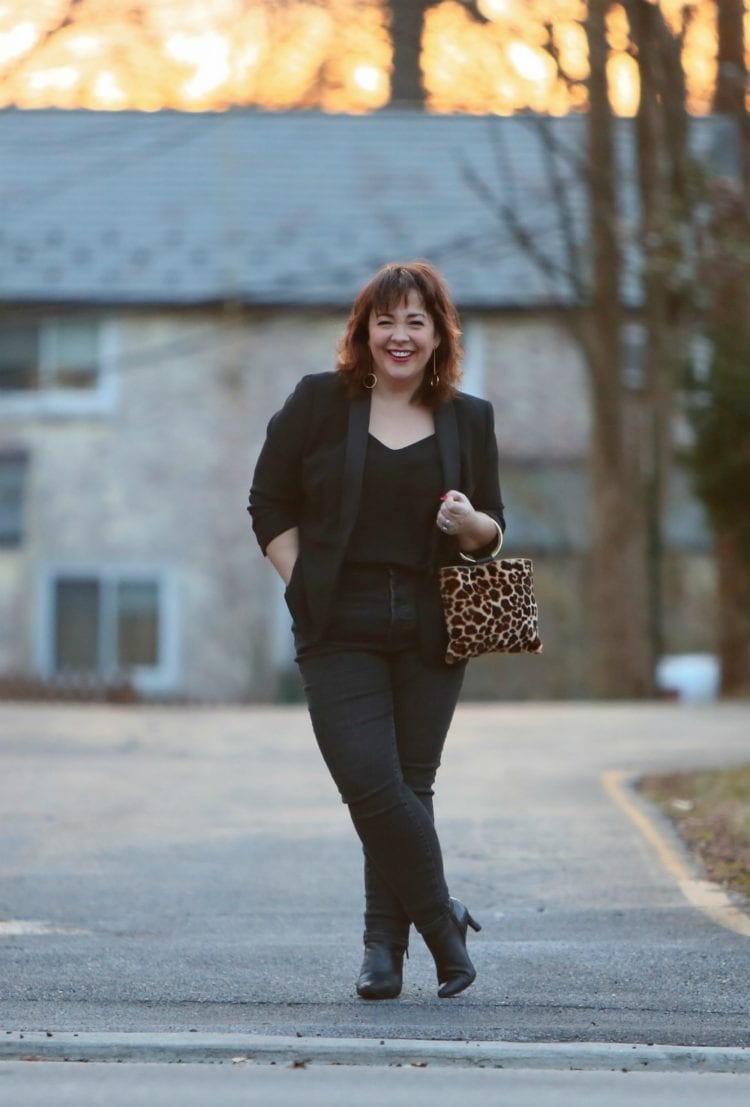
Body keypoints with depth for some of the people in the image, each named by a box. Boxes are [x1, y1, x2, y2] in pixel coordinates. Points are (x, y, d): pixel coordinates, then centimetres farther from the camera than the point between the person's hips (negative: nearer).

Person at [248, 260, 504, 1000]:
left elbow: (492, 530, 15)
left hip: (430, 633, 2)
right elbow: (270, 507, 7)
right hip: (340, 633, -2)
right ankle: (442, 920, 3)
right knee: (371, 785, -13)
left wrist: (471, 523, -9)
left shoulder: (468, 420, 10)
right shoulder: (318, 404, 4)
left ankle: (385, 946, 13)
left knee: (409, 787, 1)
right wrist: (307, 588, -2)